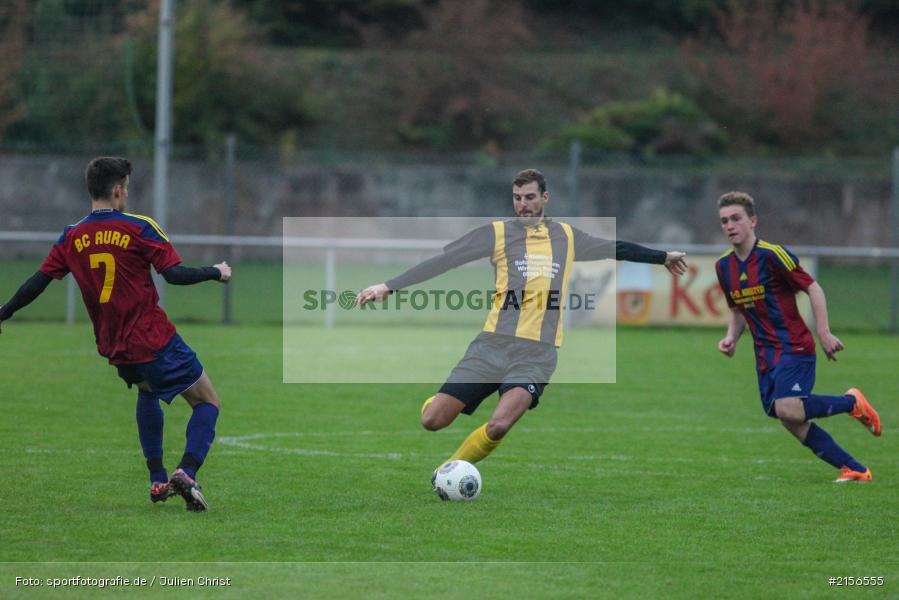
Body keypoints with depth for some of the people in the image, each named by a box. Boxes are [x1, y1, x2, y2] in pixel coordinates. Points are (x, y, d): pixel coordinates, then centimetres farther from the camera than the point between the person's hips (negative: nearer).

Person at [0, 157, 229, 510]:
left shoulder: (71, 238, 4)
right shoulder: (138, 228, -10)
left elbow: (38, 282, 8)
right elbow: (174, 274, -14)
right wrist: (216, 273, 1)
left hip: (114, 347, 6)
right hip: (155, 341, -6)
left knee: (147, 392, 34)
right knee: (208, 402, 4)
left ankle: (157, 480, 26)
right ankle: (187, 473, -19)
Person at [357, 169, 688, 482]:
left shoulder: (567, 236, 13)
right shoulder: (498, 233, 4)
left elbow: (616, 249, 29)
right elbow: (443, 260, -2)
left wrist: (664, 257, 39)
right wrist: (388, 286, -7)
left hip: (537, 352, 1)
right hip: (493, 343, -1)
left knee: (498, 426, -25)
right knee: (433, 420, -10)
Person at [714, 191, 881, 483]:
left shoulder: (772, 255, -13)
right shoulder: (724, 266, 8)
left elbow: (813, 288, -10)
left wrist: (824, 333, -16)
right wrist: (731, 338, 3)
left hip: (794, 347, -7)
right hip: (766, 355, 7)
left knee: (787, 410, -26)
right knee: (793, 423, 0)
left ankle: (852, 402, -1)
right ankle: (855, 469, 8)